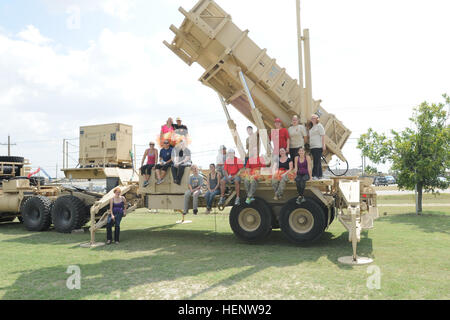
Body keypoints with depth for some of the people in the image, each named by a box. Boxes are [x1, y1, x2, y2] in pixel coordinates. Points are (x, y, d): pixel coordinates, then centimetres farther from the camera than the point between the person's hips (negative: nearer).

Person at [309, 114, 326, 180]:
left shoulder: (319, 126, -3)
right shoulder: (312, 127, 22)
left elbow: (323, 136, -10)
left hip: (318, 147, -9)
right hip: (313, 147, 9)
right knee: (317, 162, 10)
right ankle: (319, 175, 13)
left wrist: (323, 145, -16)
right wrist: (309, 145, 19)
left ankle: (316, 175, -14)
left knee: (317, 162, -12)